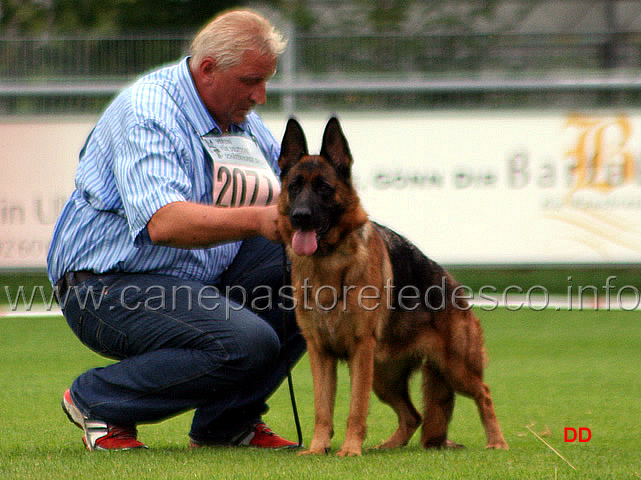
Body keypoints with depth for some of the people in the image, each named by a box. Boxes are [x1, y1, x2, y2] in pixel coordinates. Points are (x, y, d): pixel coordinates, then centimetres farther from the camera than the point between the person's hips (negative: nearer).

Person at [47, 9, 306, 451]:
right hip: (112, 286, -9)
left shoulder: (241, 118, 9)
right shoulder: (148, 113, -21)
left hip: (202, 279, 9)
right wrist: (256, 220, -45)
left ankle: (227, 421, 3)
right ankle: (97, 401, -9)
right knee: (247, 342, -29)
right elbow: (163, 223, -36)